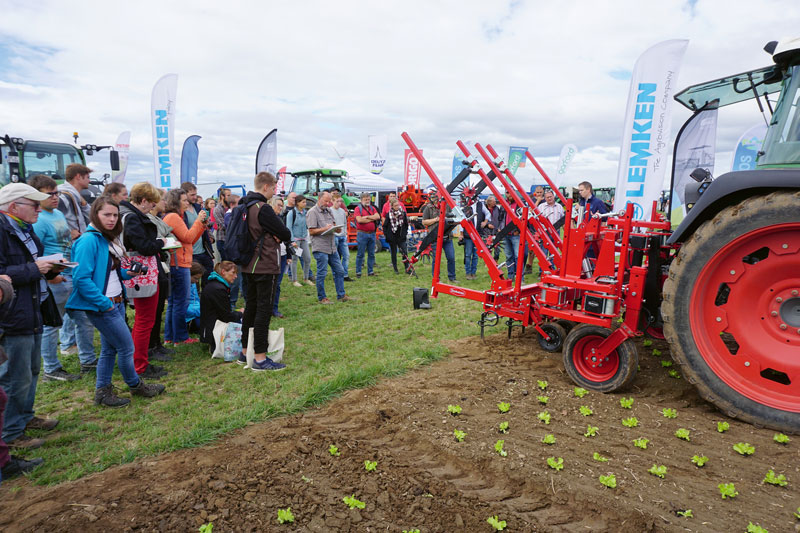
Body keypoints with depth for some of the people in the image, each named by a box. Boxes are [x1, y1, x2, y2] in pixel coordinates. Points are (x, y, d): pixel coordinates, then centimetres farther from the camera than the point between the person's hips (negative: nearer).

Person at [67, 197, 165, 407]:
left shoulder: (107, 239, 10)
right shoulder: (89, 241, -18)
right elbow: (82, 278, -23)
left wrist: (126, 273, 1)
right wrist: (104, 303, -21)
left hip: (116, 302, 9)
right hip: (102, 306, -9)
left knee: (109, 349, 16)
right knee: (127, 347, 3)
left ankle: (102, 392, 27)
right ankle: (135, 386, 23)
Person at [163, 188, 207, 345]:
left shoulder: (174, 217, 18)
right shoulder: (173, 217, -12)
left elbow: (190, 241, 17)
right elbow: (188, 237, -17)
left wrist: (202, 225, 10)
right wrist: (198, 221, -9)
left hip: (176, 265, 11)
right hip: (179, 264, -11)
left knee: (173, 302, 15)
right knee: (180, 302, -4)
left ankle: (169, 336, 23)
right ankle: (180, 337, 3)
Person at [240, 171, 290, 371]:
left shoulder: (246, 206, 12)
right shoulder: (263, 208, -17)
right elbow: (286, 234, -16)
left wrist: (271, 235, -3)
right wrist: (278, 236, 4)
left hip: (250, 266, 9)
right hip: (265, 266, -9)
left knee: (251, 307, 16)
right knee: (264, 310, -5)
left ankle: (245, 351, 26)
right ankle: (260, 358, -1)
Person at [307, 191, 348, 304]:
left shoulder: (328, 210, 16)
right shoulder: (313, 212, -6)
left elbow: (333, 223, 23)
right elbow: (311, 231, -11)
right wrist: (325, 229, -18)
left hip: (332, 247, 8)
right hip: (320, 248, -8)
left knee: (339, 271, 9)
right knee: (321, 273, -1)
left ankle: (341, 295, 19)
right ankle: (322, 298, 11)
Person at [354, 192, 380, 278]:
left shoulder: (372, 208, 16)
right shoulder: (358, 208, 0)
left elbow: (378, 217, -1)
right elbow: (359, 220, -14)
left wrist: (367, 217, -10)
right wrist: (372, 219, -5)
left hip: (372, 233, 5)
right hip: (362, 234, -5)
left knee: (371, 254, 8)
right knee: (360, 254, -2)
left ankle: (370, 271, 16)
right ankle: (358, 272, 4)